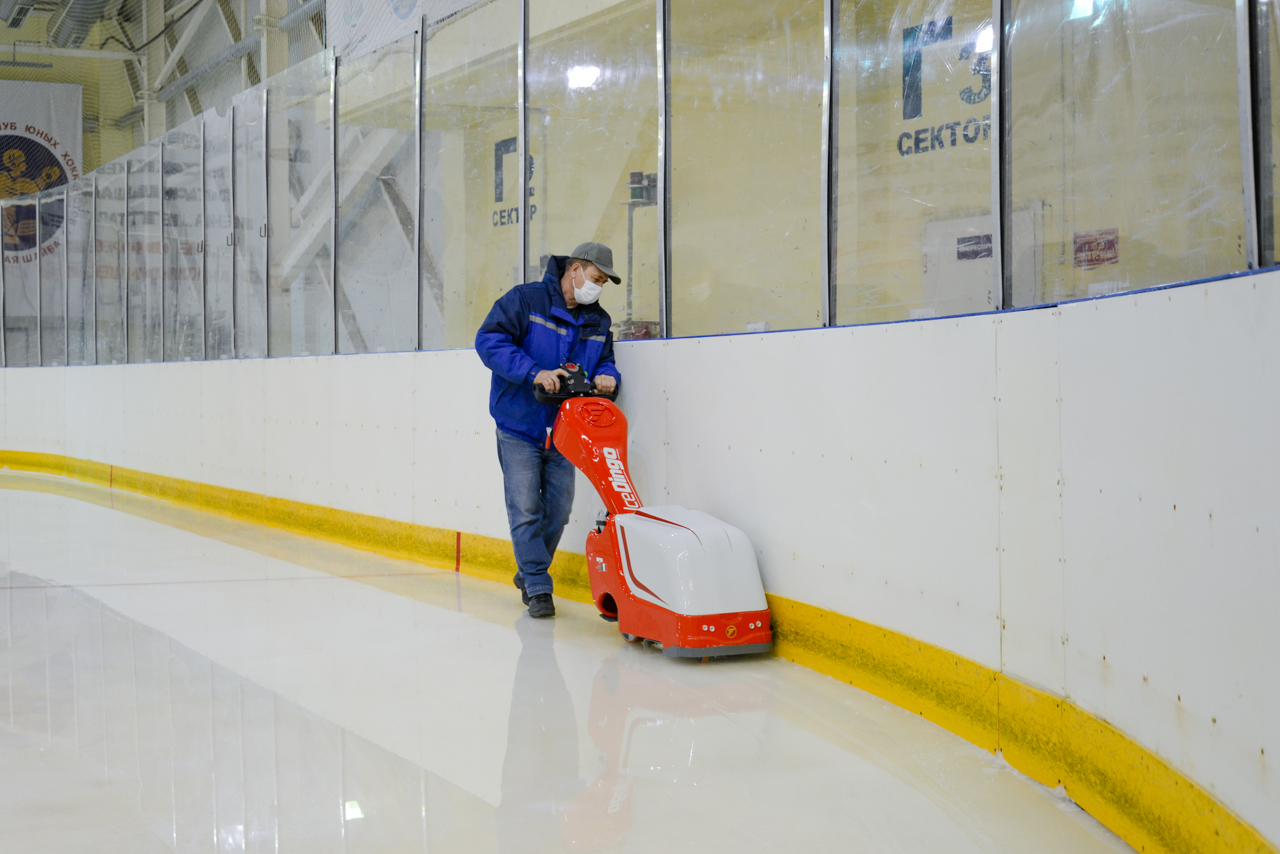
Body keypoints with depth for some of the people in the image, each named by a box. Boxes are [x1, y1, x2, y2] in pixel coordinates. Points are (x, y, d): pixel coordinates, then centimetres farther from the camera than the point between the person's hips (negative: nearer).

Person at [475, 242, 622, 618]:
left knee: (558, 510, 8)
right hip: (519, 429, -5)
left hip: (565, 431, 5)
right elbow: (489, 340, -17)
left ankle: (528, 573, 28)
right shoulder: (525, 300, -9)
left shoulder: (598, 321, 8)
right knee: (525, 510, -6)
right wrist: (533, 372, -26)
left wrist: (606, 376, -10)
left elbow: (605, 361, 16)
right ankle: (538, 587, 2)